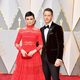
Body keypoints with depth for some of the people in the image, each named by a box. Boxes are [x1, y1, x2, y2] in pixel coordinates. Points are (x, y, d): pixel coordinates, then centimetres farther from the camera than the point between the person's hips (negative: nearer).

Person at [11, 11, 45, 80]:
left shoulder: (37, 31, -1)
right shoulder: (21, 30, 3)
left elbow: (41, 45, 1)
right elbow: (16, 43, 7)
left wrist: (34, 51, -13)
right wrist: (21, 50, -10)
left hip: (34, 55, -1)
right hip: (23, 54, 1)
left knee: (34, 74, 2)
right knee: (22, 73, 4)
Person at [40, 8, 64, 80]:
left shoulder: (57, 28, -6)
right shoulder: (42, 29, 12)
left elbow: (60, 45, -11)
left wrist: (59, 58, -17)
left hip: (53, 58, -5)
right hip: (44, 58, 6)